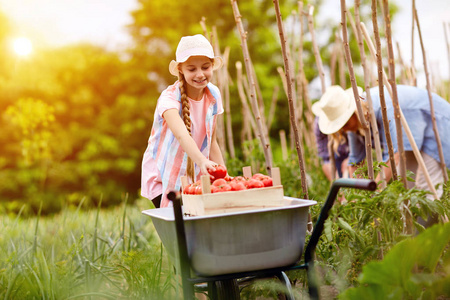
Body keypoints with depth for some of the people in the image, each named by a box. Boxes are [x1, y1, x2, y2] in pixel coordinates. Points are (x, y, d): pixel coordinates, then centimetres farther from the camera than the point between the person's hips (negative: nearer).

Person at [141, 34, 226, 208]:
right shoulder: (170, 98, -21)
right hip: (163, 179, -5)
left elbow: (211, 142, 6)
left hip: (196, 177, 5)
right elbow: (181, 135, -40)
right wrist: (202, 161, -57)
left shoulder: (213, 95, -2)